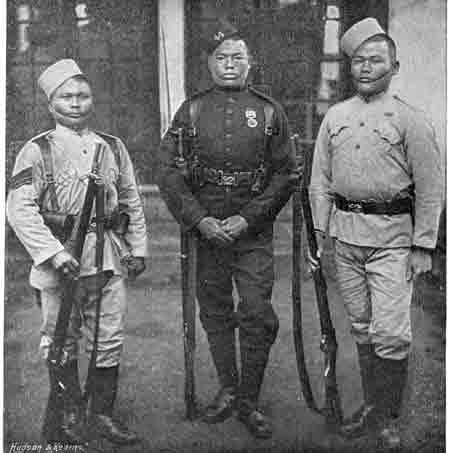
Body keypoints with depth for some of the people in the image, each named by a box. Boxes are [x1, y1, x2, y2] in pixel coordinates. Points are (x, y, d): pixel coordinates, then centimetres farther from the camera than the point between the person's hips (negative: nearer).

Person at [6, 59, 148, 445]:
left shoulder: (113, 147, 12)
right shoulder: (38, 151, -3)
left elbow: (132, 202, 18)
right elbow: (19, 208, -10)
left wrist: (138, 247, 11)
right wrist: (54, 252, -18)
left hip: (108, 256, 4)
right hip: (59, 257, -3)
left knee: (110, 338, 6)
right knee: (61, 340, 8)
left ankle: (103, 414, 21)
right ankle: (70, 413, 25)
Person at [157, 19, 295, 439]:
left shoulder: (269, 111, 3)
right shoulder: (191, 110, 5)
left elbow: (284, 174, -1)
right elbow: (167, 171, -1)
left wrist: (248, 219, -12)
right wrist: (199, 219, -12)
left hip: (254, 230, -1)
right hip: (205, 227, 1)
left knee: (257, 316, -3)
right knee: (215, 313, 10)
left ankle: (249, 401, 12)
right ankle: (227, 391, 27)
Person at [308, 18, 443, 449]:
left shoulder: (410, 120, -2)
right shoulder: (335, 117, 10)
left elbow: (430, 188, -3)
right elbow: (319, 180, 13)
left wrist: (422, 245, -7)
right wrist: (320, 231, 7)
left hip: (392, 235, -4)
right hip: (346, 234, 4)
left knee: (390, 332, -6)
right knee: (361, 328, 13)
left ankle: (386, 417, 10)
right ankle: (371, 404, 27)